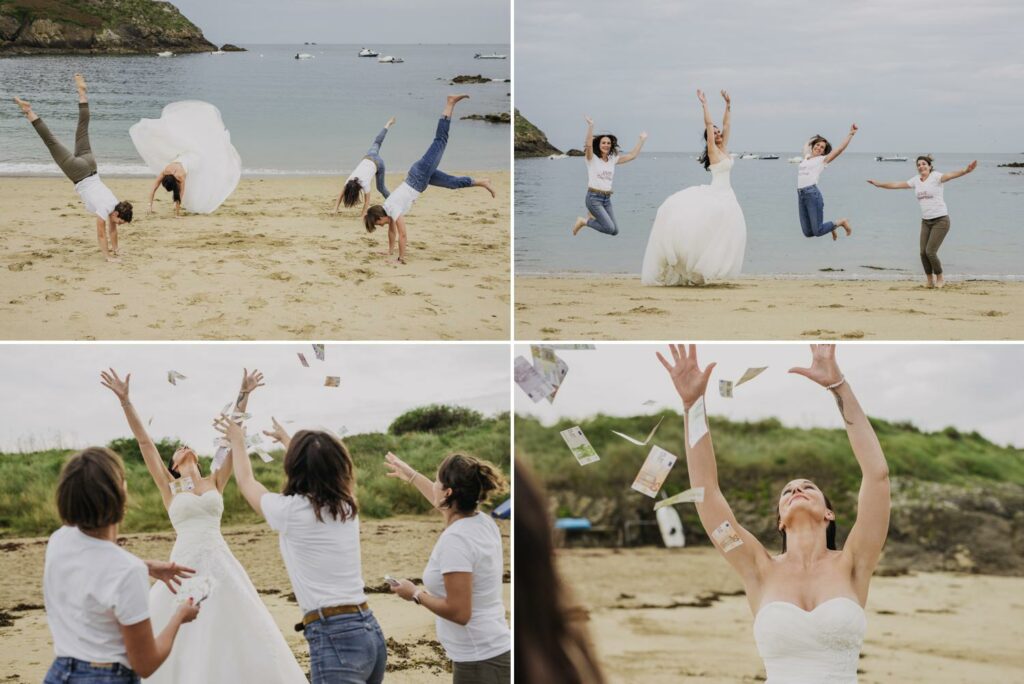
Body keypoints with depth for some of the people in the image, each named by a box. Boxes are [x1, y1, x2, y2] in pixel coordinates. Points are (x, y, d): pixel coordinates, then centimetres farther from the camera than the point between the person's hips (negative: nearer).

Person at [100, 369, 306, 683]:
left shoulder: (215, 482, 12)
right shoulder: (168, 487, 8)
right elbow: (144, 442, 2)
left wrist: (244, 395, 2)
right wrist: (125, 400, -5)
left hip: (219, 564, 1)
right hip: (185, 563, -1)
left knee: (231, 639, 2)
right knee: (179, 645, 0)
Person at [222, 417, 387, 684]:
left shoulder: (291, 510, -6)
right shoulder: (346, 506, 10)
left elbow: (247, 483, 15)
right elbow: (320, 466, 34)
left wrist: (237, 440, 32)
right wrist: (286, 439, 51)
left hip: (334, 638, -7)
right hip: (370, 631, 7)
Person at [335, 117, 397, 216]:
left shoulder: (364, 183, -35)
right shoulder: (350, 180, -25)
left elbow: (367, 200, -28)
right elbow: (341, 194, -22)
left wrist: (363, 214, -25)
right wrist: (335, 209, -27)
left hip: (378, 163, -5)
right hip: (368, 157, 5)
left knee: (380, 187, 4)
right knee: (376, 143, 30)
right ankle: (388, 124, 48)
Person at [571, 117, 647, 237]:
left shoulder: (613, 160, 10)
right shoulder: (592, 159, -6)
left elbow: (632, 155, 11)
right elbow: (589, 145, -25)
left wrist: (642, 140, 7)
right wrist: (590, 126, -35)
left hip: (607, 199, 6)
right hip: (594, 198, -6)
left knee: (615, 231, 4)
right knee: (610, 228, -19)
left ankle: (594, 216, 27)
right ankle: (583, 221, 4)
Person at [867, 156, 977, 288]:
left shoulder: (935, 177, -11)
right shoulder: (916, 180, 8)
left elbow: (950, 175, -30)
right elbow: (896, 185, 19)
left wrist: (965, 171, -48)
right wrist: (879, 184, 24)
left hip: (940, 220, -6)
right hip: (926, 221, 6)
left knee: (930, 252, -12)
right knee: (923, 252, 0)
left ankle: (940, 279, 9)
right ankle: (930, 281, 18)